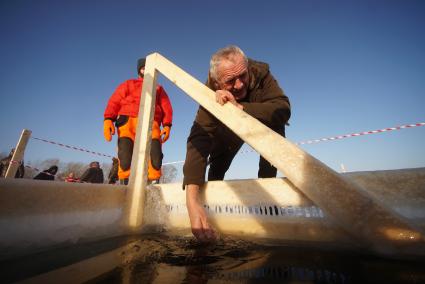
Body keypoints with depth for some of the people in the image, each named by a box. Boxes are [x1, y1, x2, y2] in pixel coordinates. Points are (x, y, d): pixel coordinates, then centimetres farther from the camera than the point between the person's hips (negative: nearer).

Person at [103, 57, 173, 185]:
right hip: (128, 120, 0)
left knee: (155, 153, -22)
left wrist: (167, 125, -4)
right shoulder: (128, 84, 28)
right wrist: (108, 119, -5)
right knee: (125, 153, -19)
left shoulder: (158, 89, 30)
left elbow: (166, 107, 15)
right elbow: (115, 101, 13)